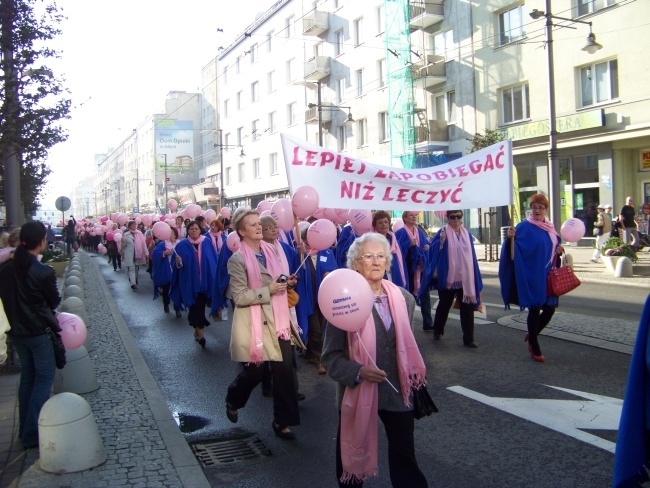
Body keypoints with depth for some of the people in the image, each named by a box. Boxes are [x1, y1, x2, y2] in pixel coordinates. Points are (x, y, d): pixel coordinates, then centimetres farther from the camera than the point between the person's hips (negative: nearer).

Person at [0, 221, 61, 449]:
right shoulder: (44, 272, -19)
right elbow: (55, 301, -5)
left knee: (27, 375, 19)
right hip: (40, 331, -6)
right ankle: (32, 434, 5)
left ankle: (25, 428, 27)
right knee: (43, 378, 5)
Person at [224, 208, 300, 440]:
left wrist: (287, 283, 0)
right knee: (254, 371, 7)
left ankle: (282, 421, 16)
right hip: (253, 322, -5)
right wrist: (268, 290, -21)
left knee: (284, 371, 1)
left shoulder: (271, 250, 7)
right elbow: (239, 297, -14)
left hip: (277, 320, 5)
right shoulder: (237, 259, -11)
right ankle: (232, 401, 40)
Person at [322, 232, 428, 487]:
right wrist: (357, 371, -27)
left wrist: (415, 375, 5)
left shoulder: (403, 298, 3)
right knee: (353, 455, 15)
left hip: (398, 389, 3)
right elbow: (331, 356, -12)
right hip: (358, 390, -3)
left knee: (405, 456, 12)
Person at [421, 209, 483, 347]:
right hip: (447, 278, -3)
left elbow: (472, 257, 11)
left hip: (465, 279, 3)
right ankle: (437, 331, 33)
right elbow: (433, 251, -11)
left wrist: (475, 280, 10)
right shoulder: (443, 233, -5)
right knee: (444, 306, 13)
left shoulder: (467, 235, 7)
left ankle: (468, 339, 7)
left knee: (467, 308, 2)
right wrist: (441, 241, -29)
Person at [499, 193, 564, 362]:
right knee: (534, 309, 1)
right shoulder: (524, 227, -10)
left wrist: (559, 250, 2)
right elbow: (516, 248, -17)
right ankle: (534, 348, 15)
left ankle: (531, 335, 32)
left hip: (548, 277, 6)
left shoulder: (550, 228, 11)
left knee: (550, 309, 7)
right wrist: (510, 238, -35)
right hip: (532, 277, -6)